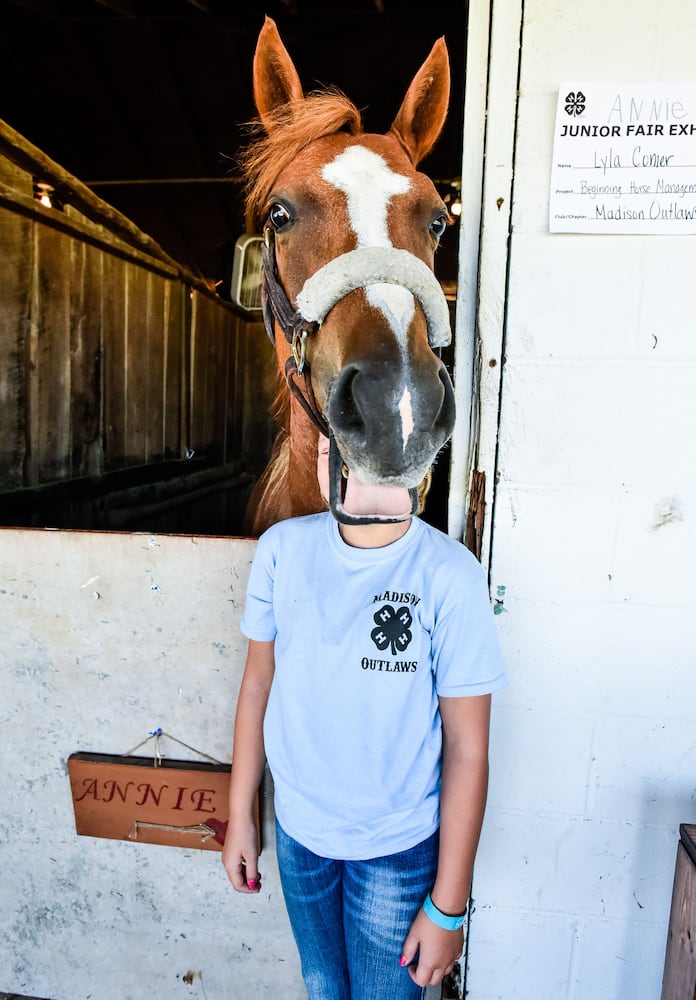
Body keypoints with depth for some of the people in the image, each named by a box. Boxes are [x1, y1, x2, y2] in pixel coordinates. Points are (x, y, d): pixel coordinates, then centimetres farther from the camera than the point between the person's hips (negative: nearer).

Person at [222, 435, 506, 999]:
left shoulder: (450, 576, -22)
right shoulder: (282, 548, -11)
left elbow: (467, 747, -16)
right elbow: (259, 681, 0)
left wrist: (447, 906, -10)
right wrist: (240, 815, 5)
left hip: (399, 846, -3)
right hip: (297, 830, 4)